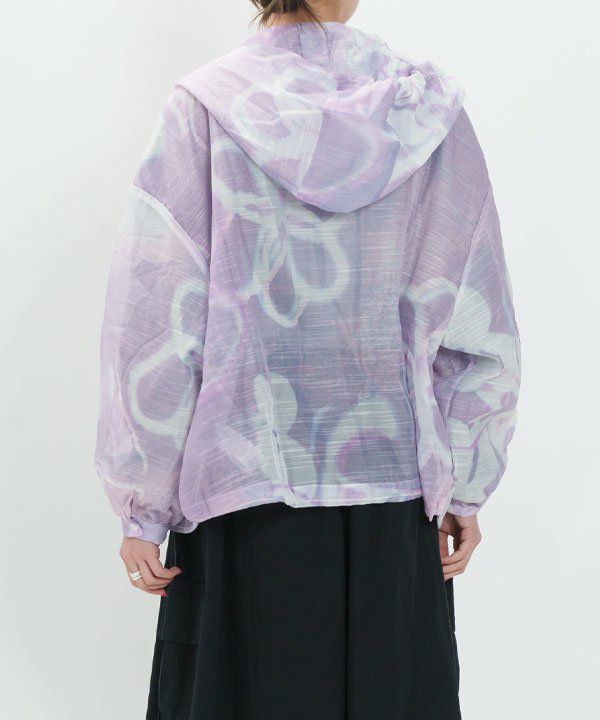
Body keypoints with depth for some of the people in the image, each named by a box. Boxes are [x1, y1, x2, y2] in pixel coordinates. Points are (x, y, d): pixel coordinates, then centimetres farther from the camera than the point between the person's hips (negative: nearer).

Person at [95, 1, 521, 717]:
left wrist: (143, 508, 0)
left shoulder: (204, 107, -6)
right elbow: (478, 324, 0)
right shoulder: (427, 109, 0)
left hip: (246, 483, -1)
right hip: (395, 487, 2)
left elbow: (155, 327, -7)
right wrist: (466, 489, 8)